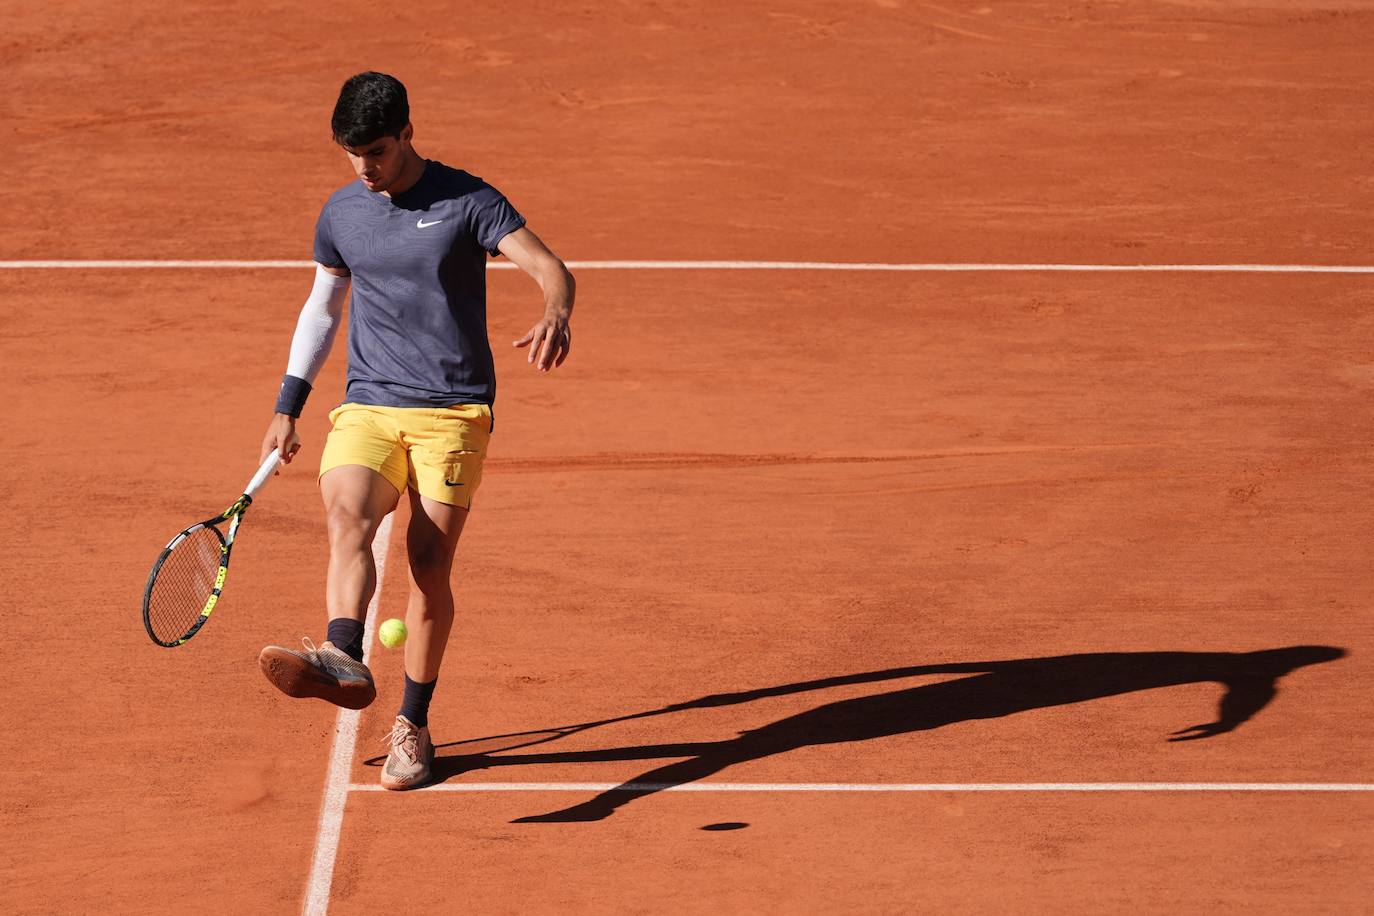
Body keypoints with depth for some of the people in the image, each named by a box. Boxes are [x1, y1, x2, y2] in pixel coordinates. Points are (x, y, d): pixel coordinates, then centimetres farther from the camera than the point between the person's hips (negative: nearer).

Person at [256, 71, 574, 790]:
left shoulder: (467, 201, -3)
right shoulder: (341, 214, 10)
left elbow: (549, 267, -12)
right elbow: (322, 307, 22)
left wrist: (555, 317, -36)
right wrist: (288, 406, 18)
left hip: (454, 412, -2)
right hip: (367, 409, 3)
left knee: (430, 562, -8)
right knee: (346, 516, -26)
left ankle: (412, 726, 5)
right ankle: (344, 663, -49)